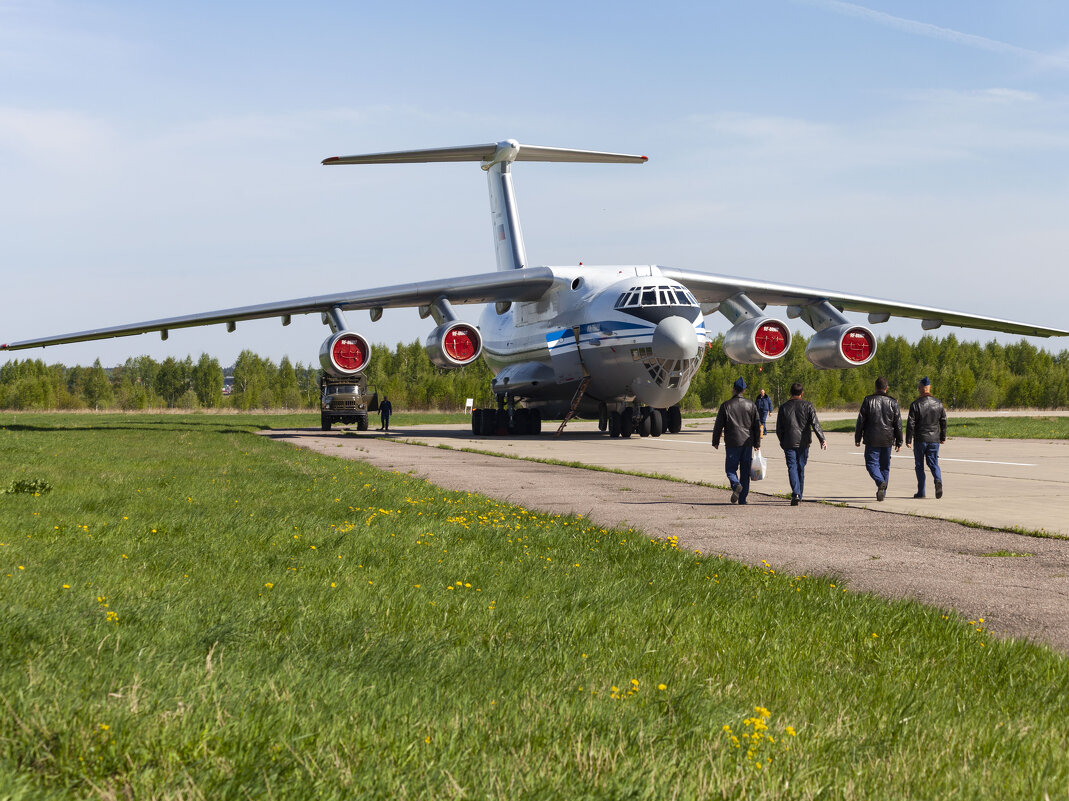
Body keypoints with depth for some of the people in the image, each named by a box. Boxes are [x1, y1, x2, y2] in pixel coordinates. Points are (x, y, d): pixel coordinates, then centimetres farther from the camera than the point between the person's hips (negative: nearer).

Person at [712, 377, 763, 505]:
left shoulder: (726, 405, -4)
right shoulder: (751, 405, 4)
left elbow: (718, 426, -1)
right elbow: (757, 425, 6)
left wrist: (715, 441, 10)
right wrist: (757, 443, 12)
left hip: (732, 443, -3)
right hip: (747, 442, 3)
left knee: (731, 468, 6)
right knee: (745, 470, 8)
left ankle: (736, 485, -25)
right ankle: (743, 498, 9)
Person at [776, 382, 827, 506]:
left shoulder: (783, 407, 2)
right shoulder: (807, 406, -1)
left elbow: (779, 429, 6)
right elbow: (815, 424, -10)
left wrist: (782, 442, 19)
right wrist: (822, 439, -12)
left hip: (789, 443, -1)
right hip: (803, 443, 1)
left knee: (792, 468, -4)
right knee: (801, 468, 13)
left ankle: (796, 493, -24)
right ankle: (799, 496, 20)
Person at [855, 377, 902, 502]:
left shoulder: (868, 401, -4)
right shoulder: (893, 402, 1)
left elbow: (860, 421, -3)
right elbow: (898, 424, 3)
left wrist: (857, 438, 5)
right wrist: (899, 442, 9)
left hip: (872, 440, -3)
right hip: (887, 440, 3)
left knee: (872, 463, 0)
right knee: (885, 466, 13)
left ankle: (880, 482, -27)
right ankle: (882, 492, 15)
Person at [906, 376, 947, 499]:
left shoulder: (915, 404, -9)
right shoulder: (938, 403, 5)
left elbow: (910, 423, -10)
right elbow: (943, 421, 10)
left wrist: (908, 440, -6)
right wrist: (943, 437, 19)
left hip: (920, 439, -3)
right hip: (934, 439, 3)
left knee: (919, 465, 7)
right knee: (933, 463, 11)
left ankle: (921, 491, 7)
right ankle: (938, 480, -19)